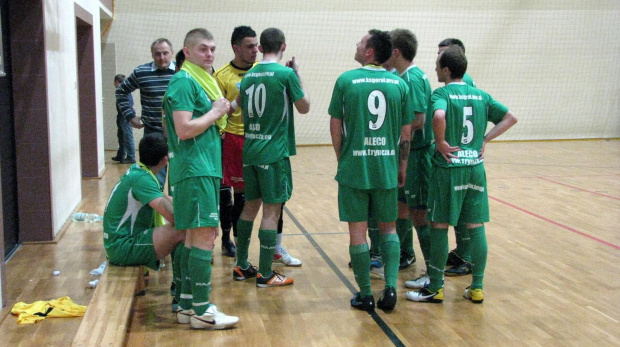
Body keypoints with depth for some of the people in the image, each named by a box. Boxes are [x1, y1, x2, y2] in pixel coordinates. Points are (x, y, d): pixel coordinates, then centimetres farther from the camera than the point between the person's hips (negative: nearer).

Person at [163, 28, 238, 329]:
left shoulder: (201, 79, 19)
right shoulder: (184, 81, -11)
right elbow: (184, 129, -21)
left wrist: (220, 112, 10)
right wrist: (215, 112, -11)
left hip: (205, 169, 10)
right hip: (195, 170, -10)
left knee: (195, 236, 12)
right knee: (205, 236, -9)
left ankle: (187, 304, 19)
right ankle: (202, 310, -3)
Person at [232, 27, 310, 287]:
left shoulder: (249, 75, 7)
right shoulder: (286, 73, -10)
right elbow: (304, 107, -1)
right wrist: (298, 75, 7)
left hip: (250, 150, 7)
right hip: (274, 152, -6)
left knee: (250, 206, 16)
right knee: (271, 211, -1)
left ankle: (242, 266, 24)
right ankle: (265, 275, 4)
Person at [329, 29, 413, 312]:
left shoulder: (346, 81, -4)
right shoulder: (399, 84, 2)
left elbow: (335, 126, -1)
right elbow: (406, 132, 5)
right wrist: (402, 168, 15)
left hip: (354, 169, -2)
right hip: (386, 169, 2)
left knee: (358, 231, 6)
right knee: (388, 228, 16)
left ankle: (365, 295, 12)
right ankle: (390, 287, 6)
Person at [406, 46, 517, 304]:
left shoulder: (441, 93, -8)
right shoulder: (480, 95, 10)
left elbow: (439, 116, -29)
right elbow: (510, 118, 11)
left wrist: (441, 142, -15)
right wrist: (485, 139, 7)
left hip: (448, 169, -5)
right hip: (476, 168, 6)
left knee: (439, 227, 3)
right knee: (476, 227, 9)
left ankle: (435, 289, 11)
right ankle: (476, 288, 16)